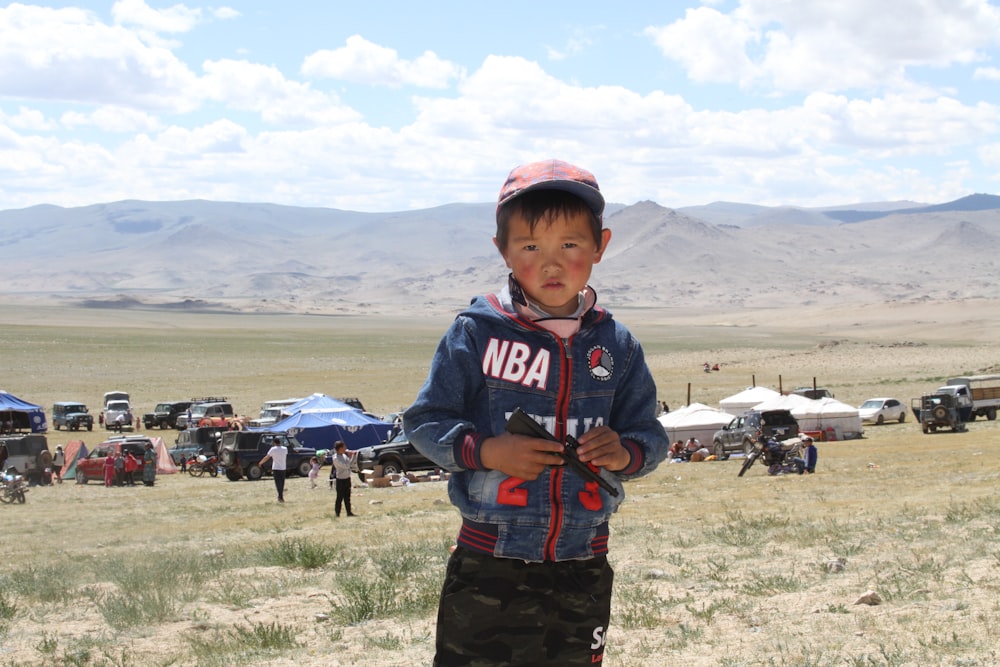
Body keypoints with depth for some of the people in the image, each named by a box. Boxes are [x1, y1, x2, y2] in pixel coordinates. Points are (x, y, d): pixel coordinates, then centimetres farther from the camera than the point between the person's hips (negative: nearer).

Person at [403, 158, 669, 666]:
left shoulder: (617, 346, 4)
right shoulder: (476, 333, -4)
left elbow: (650, 436, 10)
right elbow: (424, 420, -1)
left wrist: (625, 453, -12)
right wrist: (485, 450, -18)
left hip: (582, 570, 3)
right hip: (488, 568, -3)